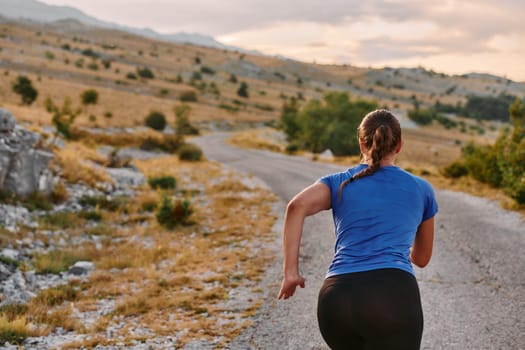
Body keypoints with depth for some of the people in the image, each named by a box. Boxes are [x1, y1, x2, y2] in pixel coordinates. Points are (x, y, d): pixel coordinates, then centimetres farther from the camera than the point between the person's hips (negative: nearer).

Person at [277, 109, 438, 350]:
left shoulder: (339, 183, 19)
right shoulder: (421, 189, 21)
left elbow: (297, 206, -3)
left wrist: (290, 272, -1)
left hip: (337, 301, 3)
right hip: (393, 297, -3)